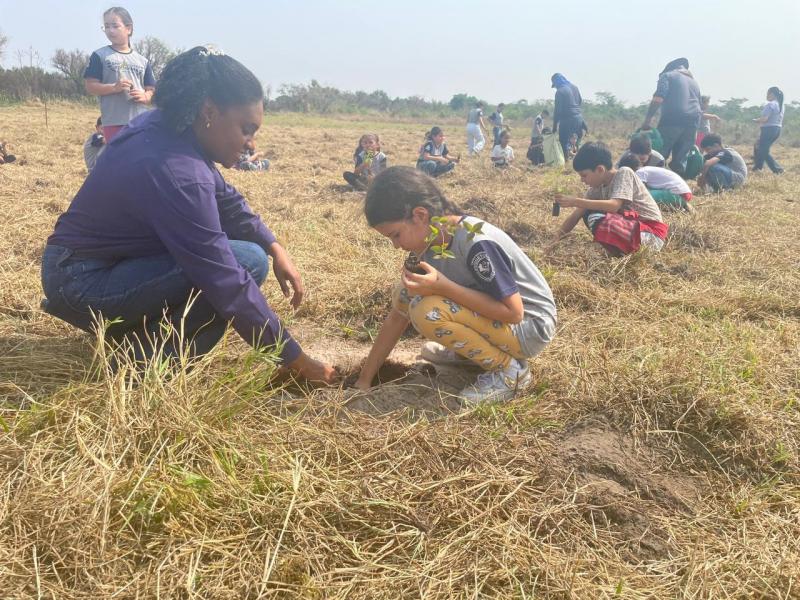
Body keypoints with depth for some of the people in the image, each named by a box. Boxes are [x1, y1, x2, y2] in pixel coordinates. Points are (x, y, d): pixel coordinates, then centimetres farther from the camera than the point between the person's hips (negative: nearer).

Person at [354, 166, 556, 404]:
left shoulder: (476, 243, -29)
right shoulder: (428, 243, -4)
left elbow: (513, 312, -27)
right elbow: (398, 315, 2)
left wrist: (443, 286, -33)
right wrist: (364, 380, 3)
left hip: (530, 326, -8)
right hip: (493, 315, 8)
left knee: (428, 311, -28)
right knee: (406, 295, 0)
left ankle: (508, 369, -10)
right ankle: (471, 349, 12)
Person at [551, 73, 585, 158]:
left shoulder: (560, 91, -12)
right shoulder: (575, 87, 9)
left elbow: (557, 110, -11)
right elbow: (580, 101, 21)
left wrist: (555, 126, -6)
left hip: (567, 120, -7)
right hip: (578, 117, 7)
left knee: (564, 143, -2)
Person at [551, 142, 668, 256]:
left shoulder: (624, 173, -15)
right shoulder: (598, 187, 4)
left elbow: (613, 206, -30)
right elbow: (576, 215, 4)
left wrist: (575, 202, -29)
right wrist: (557, 238, -6)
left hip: (652, 232, -8)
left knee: (602, 223, -30)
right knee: (589, 214, -3)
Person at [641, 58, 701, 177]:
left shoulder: (667, 75, 11)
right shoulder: (694, 82, 30)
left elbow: (658, 99, -6)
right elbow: (699, 104, 27)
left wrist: (648, 119, -9)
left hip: (672, 119, -5)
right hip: (693, 121, 6)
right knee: (681, 159, 6)